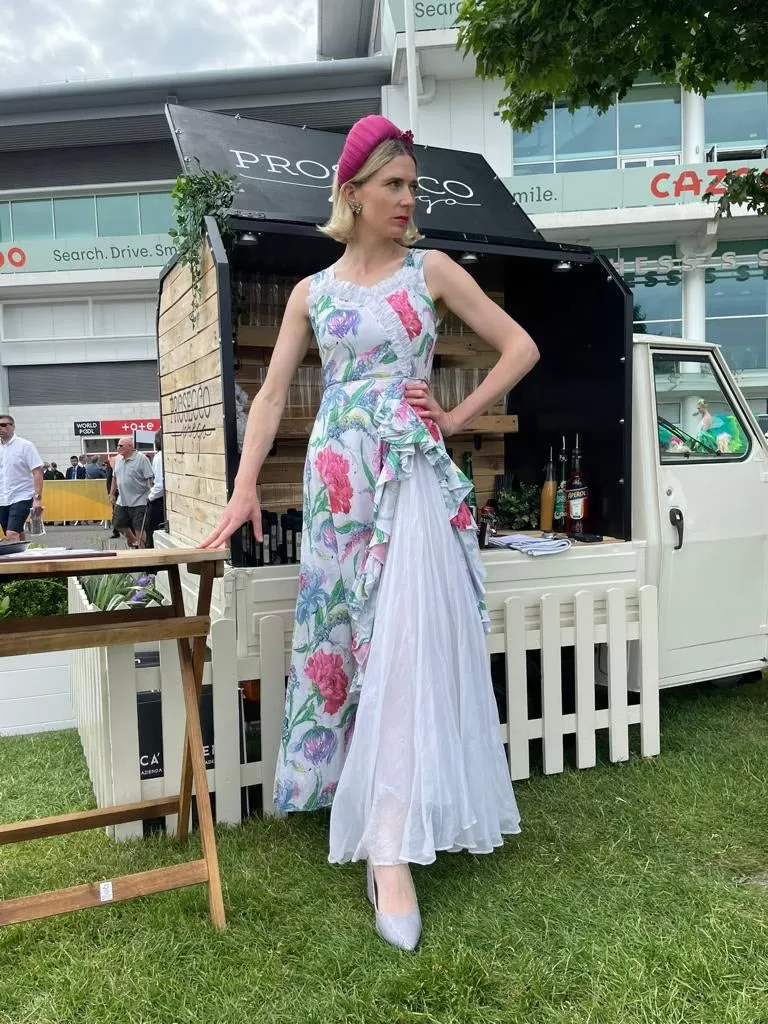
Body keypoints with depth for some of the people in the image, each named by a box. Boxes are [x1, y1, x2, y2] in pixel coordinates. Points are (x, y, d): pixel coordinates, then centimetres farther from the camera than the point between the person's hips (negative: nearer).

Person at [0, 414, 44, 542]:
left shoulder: (25, 445, -5)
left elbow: (37, 473, -9)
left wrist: (37, 498, -17)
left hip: (21, 498, -5)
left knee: (12, 534, -17)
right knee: (17, 535, 13)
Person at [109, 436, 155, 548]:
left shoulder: (141, 458, -13)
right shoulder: (118, 459, 9)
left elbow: (150, 478, -15)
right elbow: (114, 477, 19)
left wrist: (150, 495, -19)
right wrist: (112, 493, 17)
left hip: (138, 502, -7)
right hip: (122, 501, 7)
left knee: (138, 529, -1)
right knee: (118, 524, 15)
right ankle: (131, 539, 40)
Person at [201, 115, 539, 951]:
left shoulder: (431, 270, 7)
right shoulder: (311, 292, 13)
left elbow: (521, 348, 7)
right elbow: (272, 394, 7)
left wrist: (457, 419, -1)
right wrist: (245, 487, -4)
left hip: (412, 474, -3)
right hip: (336, 480, 3)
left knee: (403, 646, -13)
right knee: (345, 640, 6)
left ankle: (392, 849, -10)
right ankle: (375, 818, 23)